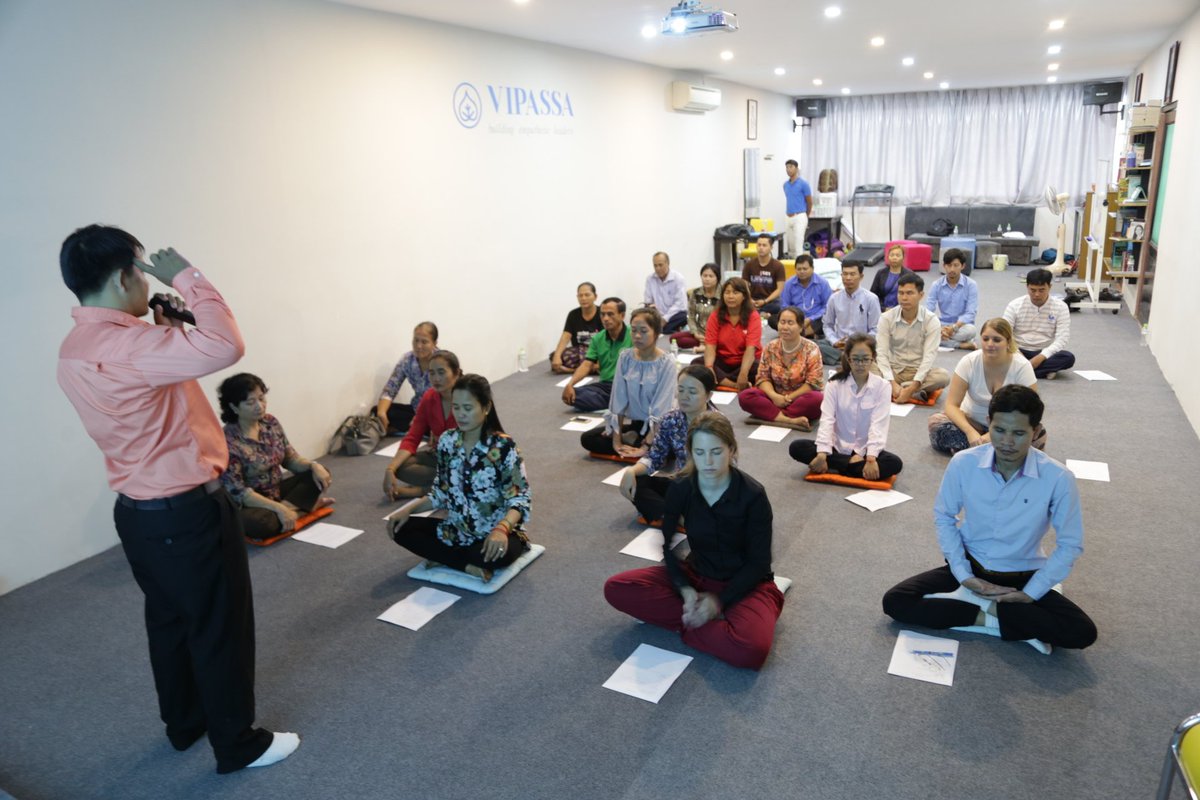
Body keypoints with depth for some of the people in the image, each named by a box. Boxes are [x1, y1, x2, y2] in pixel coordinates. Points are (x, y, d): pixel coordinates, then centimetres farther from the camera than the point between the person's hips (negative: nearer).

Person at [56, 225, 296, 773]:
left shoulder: (77, 348, 6)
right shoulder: (119, 345, -27)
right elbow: (224, 346, -38)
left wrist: (166, 325, 8)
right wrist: (187, 278, -24)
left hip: (138, 511, 10)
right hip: (188, 513, -10)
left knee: (169, 622, 23)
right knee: (220, 627, 6)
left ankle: (183, 724, 41)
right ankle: (237, 744, 22)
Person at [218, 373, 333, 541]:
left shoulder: (271, 423, -3)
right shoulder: (228, 442, -24)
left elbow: (290, 458, 6)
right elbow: (238, 492, -24)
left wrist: (313, 465, -15)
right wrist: (278, 508, -31)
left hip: (277, 491, 7)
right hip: (250, 503, -7)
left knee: (319, 474, 0)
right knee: (261, 522, -39)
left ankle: (286, 507, -16)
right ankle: (303, 503, -12)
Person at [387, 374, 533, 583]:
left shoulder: (504, 447, -18)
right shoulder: (447, 441, -1)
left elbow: (520, 499, -19)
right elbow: (442, 492, 10)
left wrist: (501, 529, -39)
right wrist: (409, 510, -4)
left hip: (496, 534, -6)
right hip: (457, 530, 7)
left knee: (490, 555, -39)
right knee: (401, 528, -9)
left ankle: (444, 557, -8)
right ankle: (468, 566, -15)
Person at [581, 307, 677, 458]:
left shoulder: (667, 362, -15)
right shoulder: (625, 357, -4)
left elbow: (660, 410, -20)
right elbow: (618, 401, -5)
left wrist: (646, 447, -25)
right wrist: (617, 440, -11)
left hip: (659, 426, -4)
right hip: (632, 422, 4)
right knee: (587, 439, -10)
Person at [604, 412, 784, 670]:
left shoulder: (753, 495, -20)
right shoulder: (680, 488, -11)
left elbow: (759, 562, -13)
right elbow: (668, 546, -4)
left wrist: (719, 601, -21)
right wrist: (685, 589, -20)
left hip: (745, 584, -4)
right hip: (697, 575, 4)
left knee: (751, 649, -36)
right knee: (616, 588, -17)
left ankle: (688, 622, -10)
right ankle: (700, 618, -15)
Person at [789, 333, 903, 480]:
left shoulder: (882, 386, -5)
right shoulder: (834, 384, -3)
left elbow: (878, 425, -13)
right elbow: (826, 420, -12)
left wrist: (870, 458, -26)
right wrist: (822, 454, -25)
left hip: (864, 451, -1)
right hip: (837, 447, 1)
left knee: (895, 463, -29)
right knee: (796, 448, -21)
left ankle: (833, 466, -22)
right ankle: (855, 464, -19)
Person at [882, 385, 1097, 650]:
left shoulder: (1058, 478, -20)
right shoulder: (963, 463, -17)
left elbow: (1069, 545, -7)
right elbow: (944, 517, -1)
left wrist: (1030, 593, -13)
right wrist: (962, 574, -11)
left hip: (1022, 577, 0)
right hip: (969, 566, 1)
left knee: (1082, 632, -24)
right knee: (895, 601, -17)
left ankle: (976, 607, -13)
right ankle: (995, 618, -13)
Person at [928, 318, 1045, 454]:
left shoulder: (1022, 366, -19)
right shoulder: (969, 362, -17)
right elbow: (951, 405, -17)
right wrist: (970, 432, -36)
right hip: (972, 421, 1)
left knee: (1038, 434, -32)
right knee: (935, 423, -28)